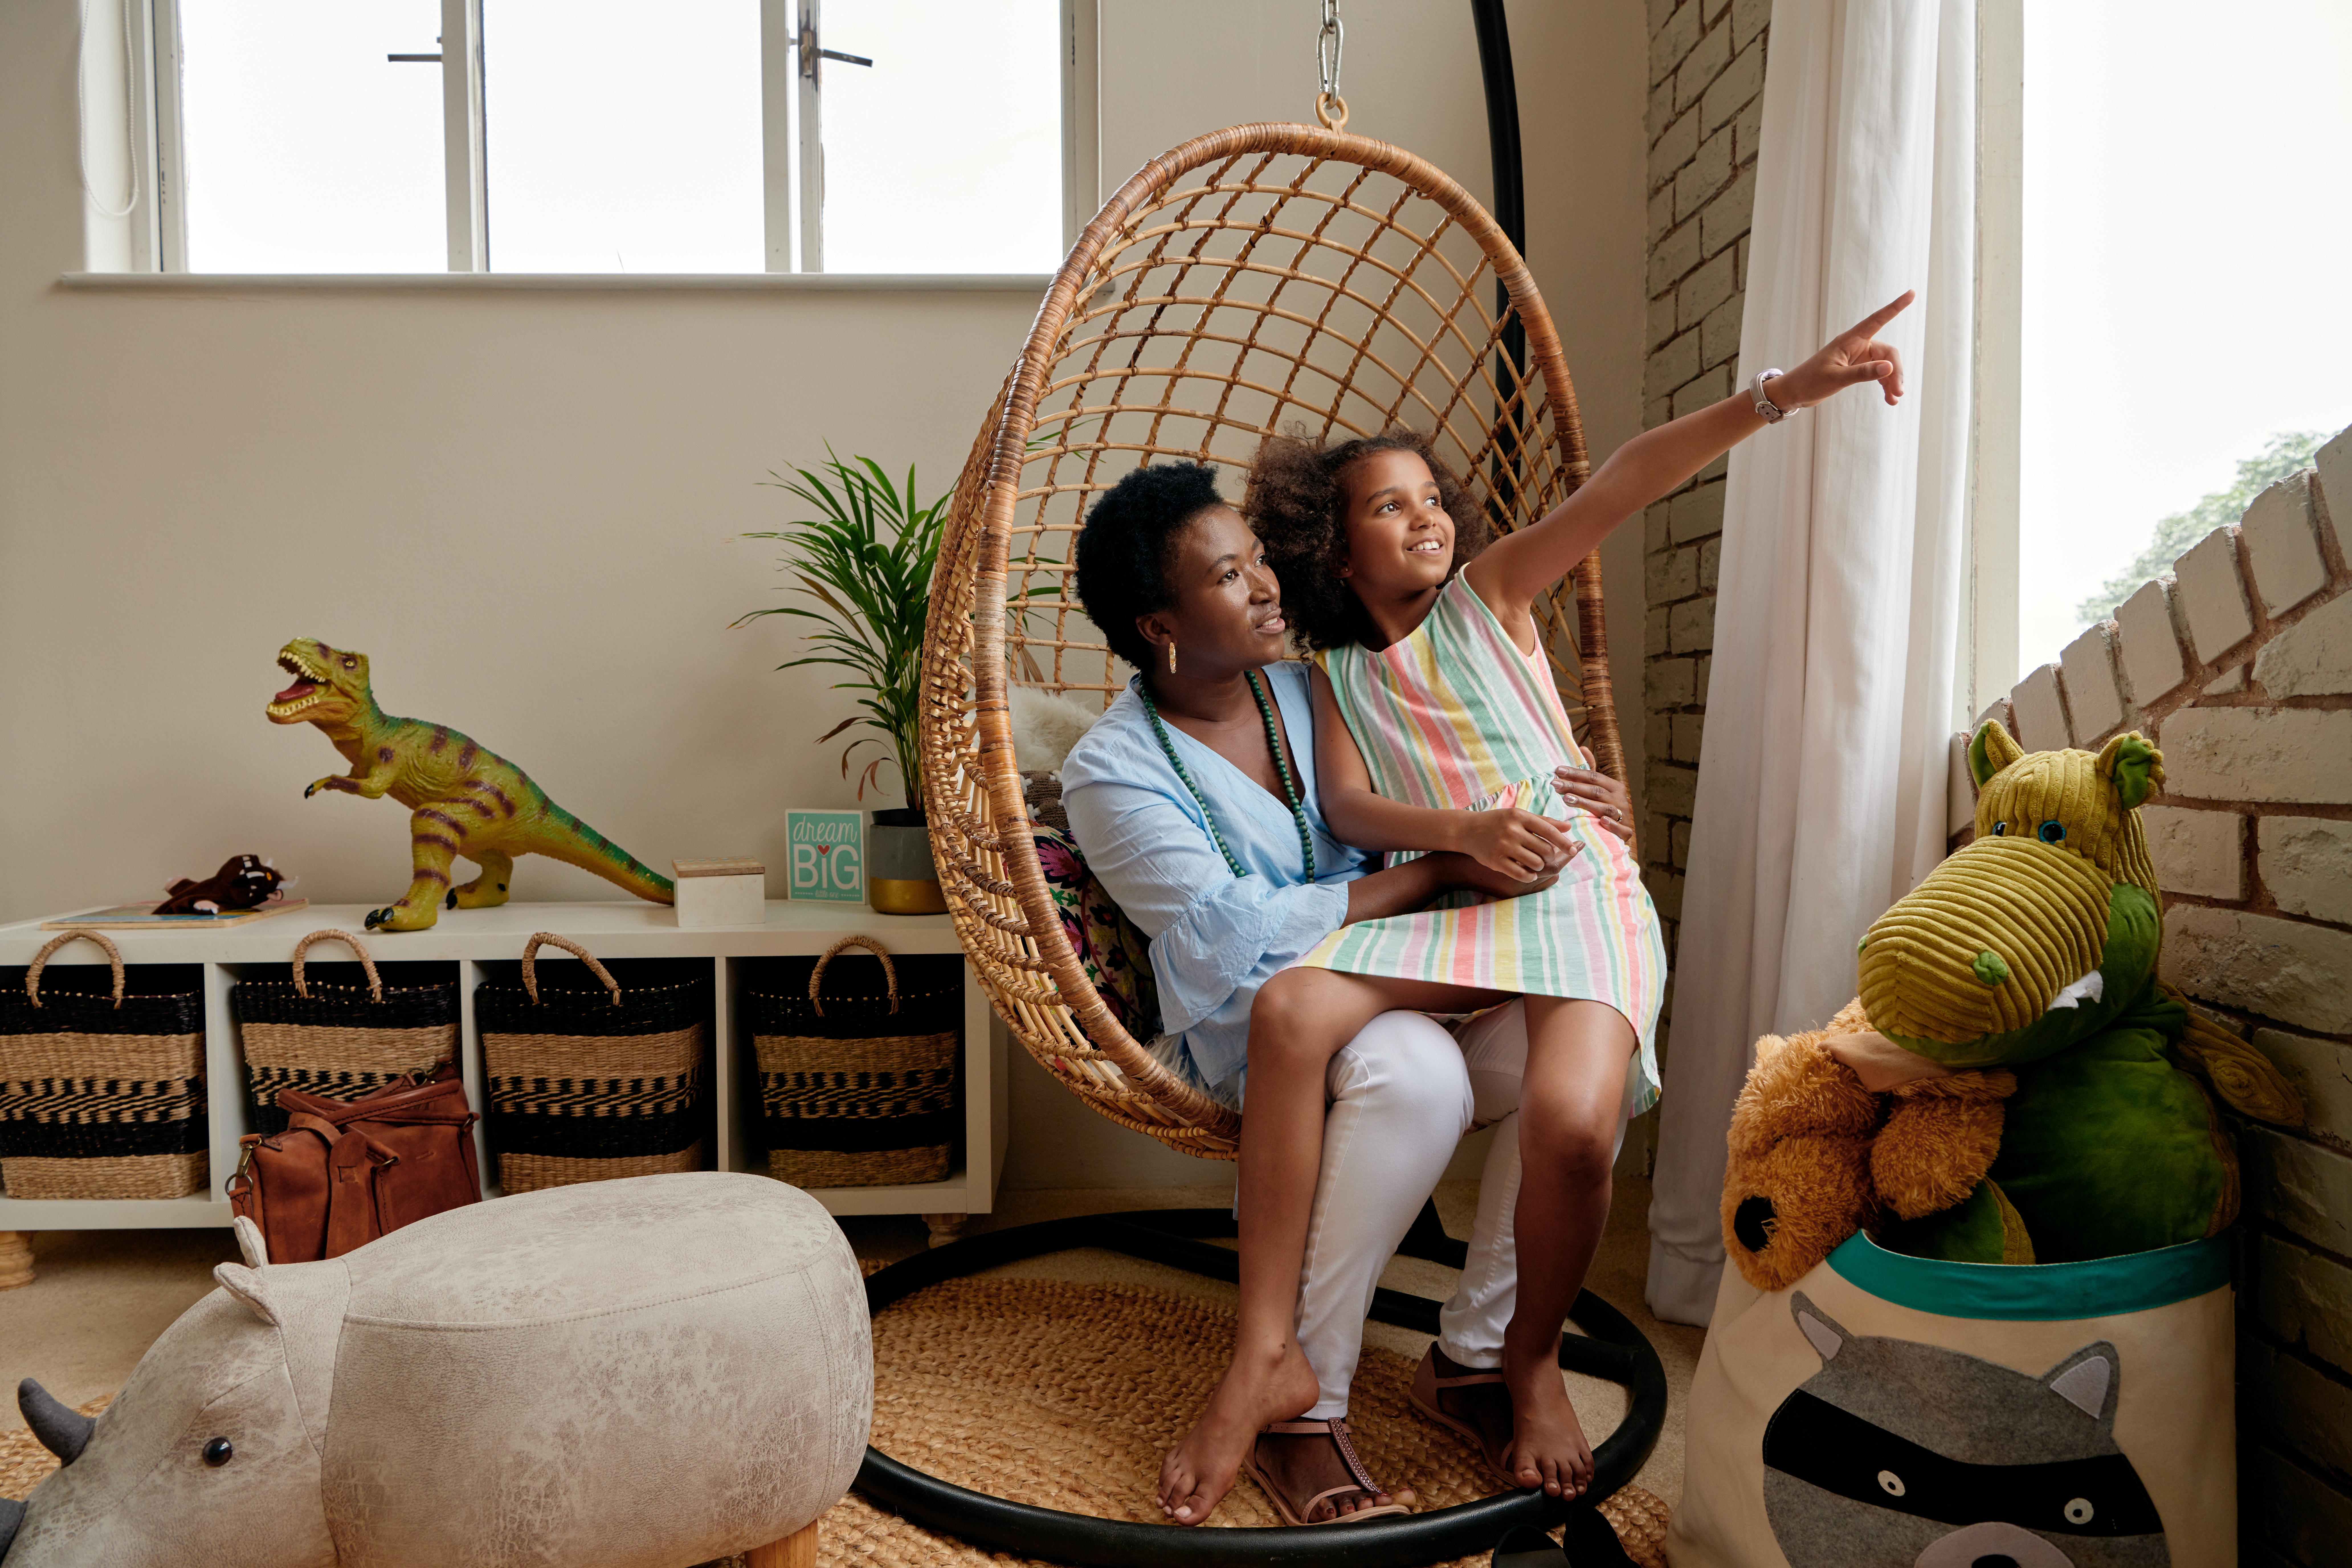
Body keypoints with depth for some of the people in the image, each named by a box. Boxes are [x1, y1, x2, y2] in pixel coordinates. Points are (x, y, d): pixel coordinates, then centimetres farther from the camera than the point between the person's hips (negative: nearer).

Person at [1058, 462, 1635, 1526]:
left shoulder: (1313, 690, 10)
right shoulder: (1112, 773, -8)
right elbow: (1235, 936, -19)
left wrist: (1548, 803, -1)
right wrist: (1441, 870, -21)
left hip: (1399, 991, 6)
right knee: (1411, 1066, -37)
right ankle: (1300, 1407, -21)